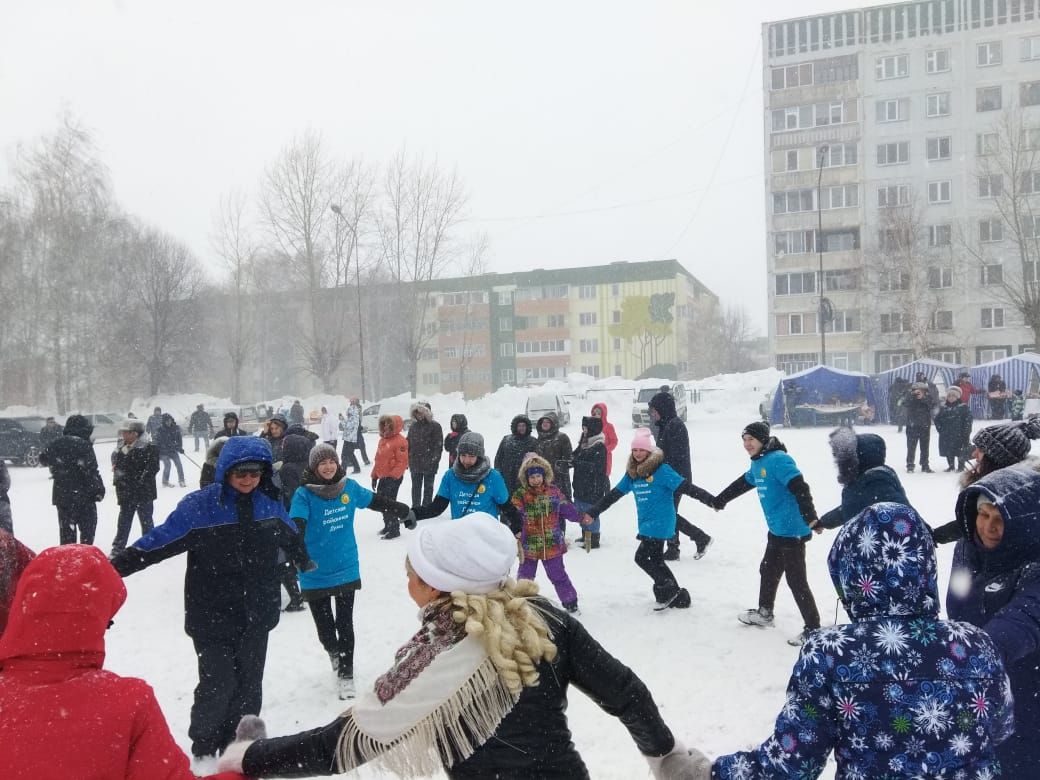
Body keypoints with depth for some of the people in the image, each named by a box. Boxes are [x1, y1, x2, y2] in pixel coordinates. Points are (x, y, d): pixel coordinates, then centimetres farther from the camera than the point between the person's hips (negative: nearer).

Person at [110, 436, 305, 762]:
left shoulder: (270, 503, 2)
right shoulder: (199, 506, -13)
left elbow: (290, 537, 21)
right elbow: (159, 541, -16)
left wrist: (304, 560, 38)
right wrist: (116, 566, -23)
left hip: (256, 616, 4)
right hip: (213, 618, -4)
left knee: (249, 686, 11)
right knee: (217, 685, -2)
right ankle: (204, 747, 24)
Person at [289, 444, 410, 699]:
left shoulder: (349, 487, -2)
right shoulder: (304, 494, -13)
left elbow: (378, 502, 13)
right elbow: (296, 527, -25)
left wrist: (407, 512, 22)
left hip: (346, 569, 2)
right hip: (315, 574, -2)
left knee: (345, 624, 4)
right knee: (324, 626, 9)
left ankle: (346, 674, 18)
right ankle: (334, 651, 42)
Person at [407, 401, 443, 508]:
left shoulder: (435, 426, -7)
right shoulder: (414, 426, 10)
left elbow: (438, 445, -10)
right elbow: (408, 444, 15)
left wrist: (434, 460, -17)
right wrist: (407, 459, 9)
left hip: (429, 464, -5)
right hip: (415, 463, 5)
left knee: (428, 487, 6)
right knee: (416, 487, 13)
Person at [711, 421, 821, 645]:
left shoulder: (779, 459, -18)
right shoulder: (758, 463, 13)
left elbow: (799, 488, -29)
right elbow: (743, 483, 30)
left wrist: (810, 516, -40)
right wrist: (720, 500, 42)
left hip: (792, 530, -10)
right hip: (776, 529, 10)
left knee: (796, 580, -6)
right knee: (768, 571, 23)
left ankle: (813, 628, 3)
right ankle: (764, 613, 42)